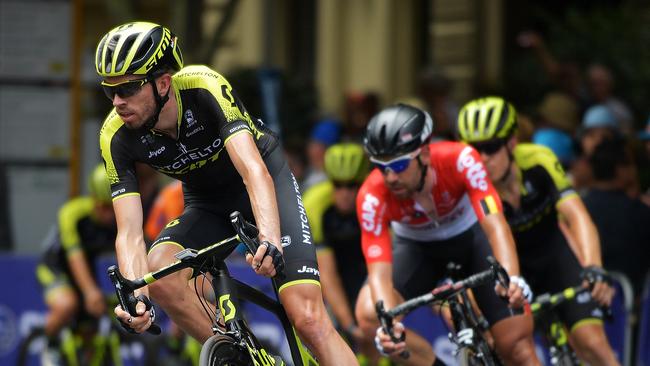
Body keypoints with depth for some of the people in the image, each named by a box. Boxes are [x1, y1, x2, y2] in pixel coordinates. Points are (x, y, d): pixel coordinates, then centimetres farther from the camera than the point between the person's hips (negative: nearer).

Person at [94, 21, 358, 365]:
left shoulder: (205, 88, -32)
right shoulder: (116, 137, -22)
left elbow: (254, 171, -43)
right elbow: (129, 232, -25)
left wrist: (270, 238, -61)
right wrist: (135, 296, -45)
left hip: (266, 183, -3)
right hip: (208, 204, 3)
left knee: (309, 320, -18)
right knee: (160, 273, -28)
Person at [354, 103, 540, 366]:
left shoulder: (459, 160, -35)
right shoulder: (373, 197, -32)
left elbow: (495, 225, -43)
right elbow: (380, 272, -36)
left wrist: (512, 280, -61)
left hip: (472, 237, -1)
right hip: (417, 248, 1)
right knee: (369, 314, -27)